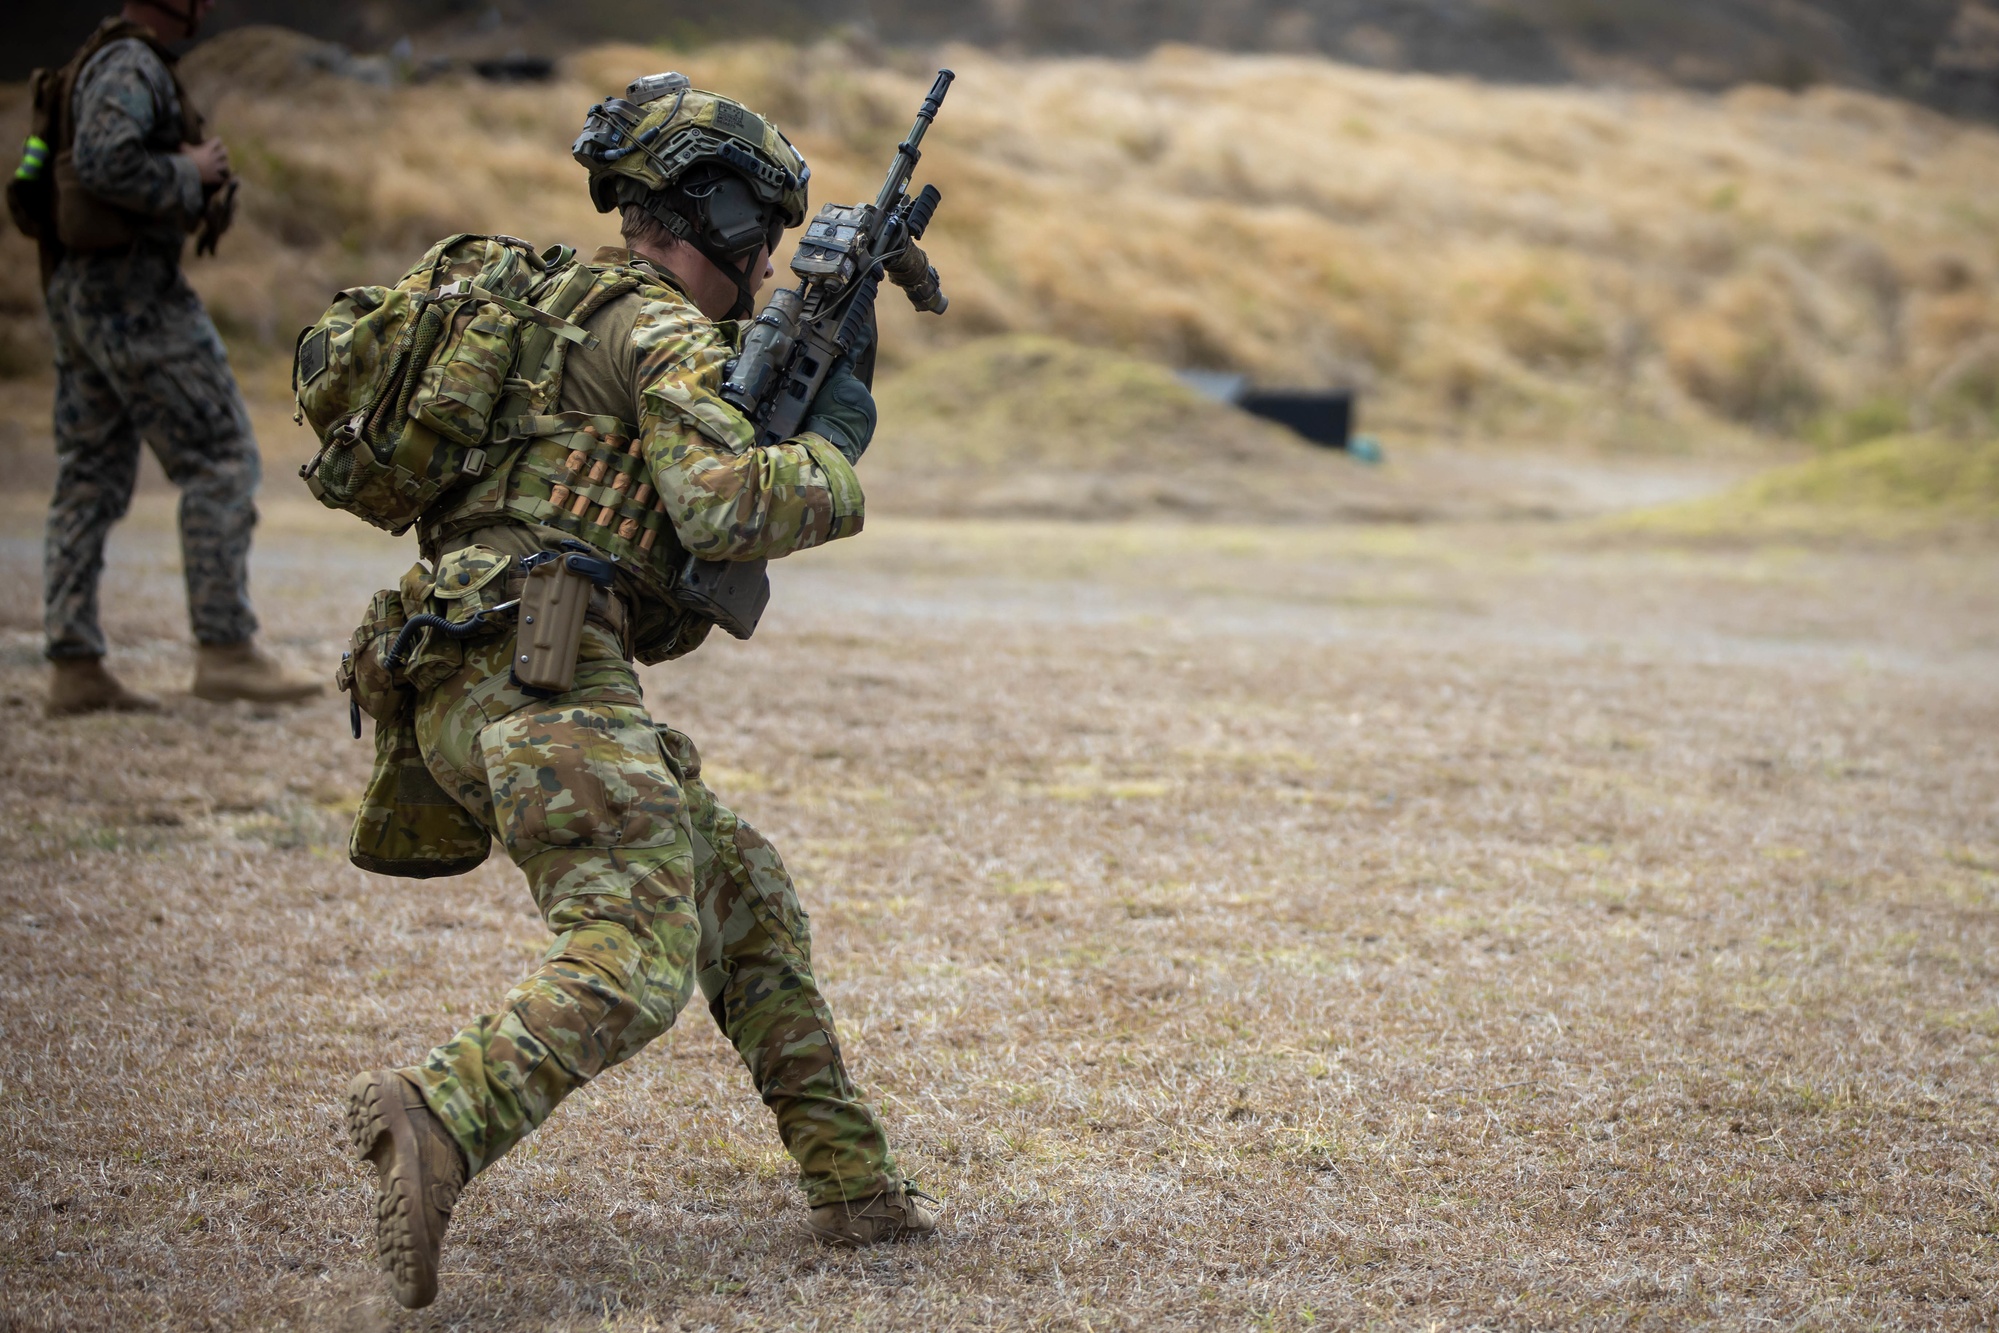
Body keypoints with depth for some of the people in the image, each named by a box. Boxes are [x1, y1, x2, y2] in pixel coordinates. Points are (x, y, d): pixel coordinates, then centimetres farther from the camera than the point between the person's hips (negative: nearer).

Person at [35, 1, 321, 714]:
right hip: (135, 292, -10)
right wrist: (188, 174, -14)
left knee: (91, 480, 7)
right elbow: (104, 161, -30)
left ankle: (74, 668, 5)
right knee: (223, 462, -7)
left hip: (81, 292, 10)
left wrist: (194, 176, 11)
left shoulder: (119, 63, 19)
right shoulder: (130, 63, -13)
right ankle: (226, 650, -8)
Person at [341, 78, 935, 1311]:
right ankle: (437, 1119, -38)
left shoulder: (555, 309, 28)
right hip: (543, 666, -10)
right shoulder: (659, 329, -2)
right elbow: (724, 505, -17)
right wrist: (832, 454, 3)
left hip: (462, 691, 10)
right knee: (636, 967, -18)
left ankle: (851, 1184, 16)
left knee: (743, 888, 16)